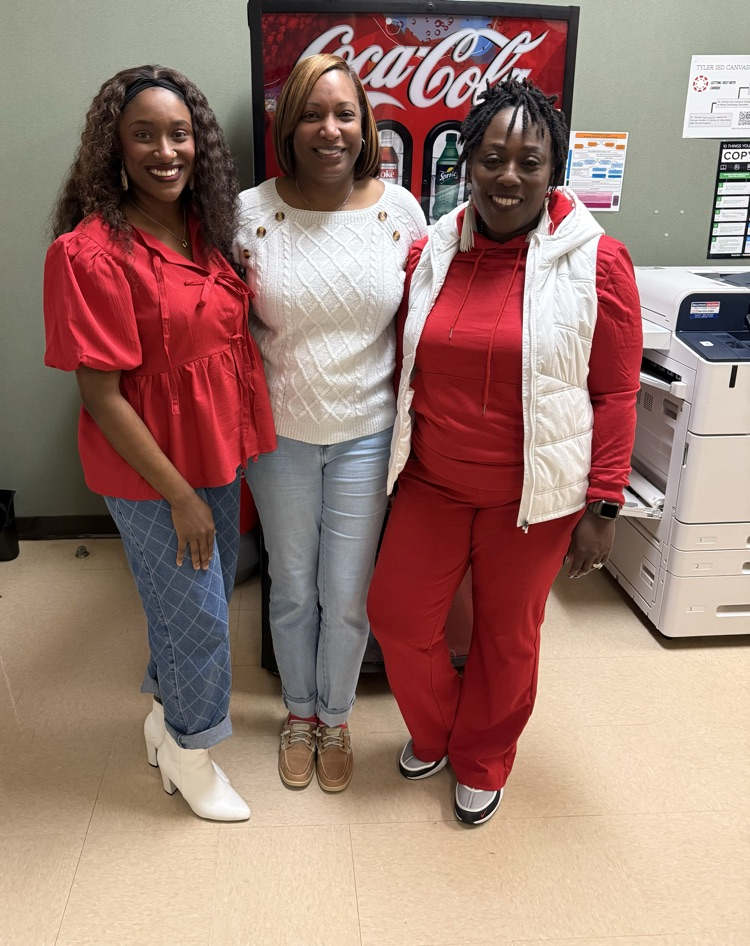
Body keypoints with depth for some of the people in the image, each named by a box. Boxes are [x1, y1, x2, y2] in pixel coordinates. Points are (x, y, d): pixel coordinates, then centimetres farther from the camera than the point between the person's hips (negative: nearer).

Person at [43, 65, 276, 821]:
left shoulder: (204, 229, 3)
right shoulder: (92, 253, -20)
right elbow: (100, 394, -19)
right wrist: (179, 495, -17)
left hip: (216, 452, 7)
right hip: (150, 470, -7)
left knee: (199, 594, 21)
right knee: (197, 612, 7)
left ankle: (167, 709, 48)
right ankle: (190, 749, 36)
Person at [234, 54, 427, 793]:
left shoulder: (399, 209, -4)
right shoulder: (252, 212, -6)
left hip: (366, 434, 0)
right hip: (280, 434, 0)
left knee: (347, 594, 10)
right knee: (292, 587, 16)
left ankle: (336, 718, 38)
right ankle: (299, 713, 43)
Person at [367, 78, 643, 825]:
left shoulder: (595, 261, -10)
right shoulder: (431, 251, 0)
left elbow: (614, 394, -8)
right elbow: (407, 368, 8)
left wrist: (602, 507, -9)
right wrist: (396, 460, 11)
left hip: (533, 497, -3)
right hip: (432, 483, 4)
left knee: (506, 635, 14)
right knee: (396, 614, 10)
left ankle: (481, 763, 42)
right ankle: (433, 731, 42)